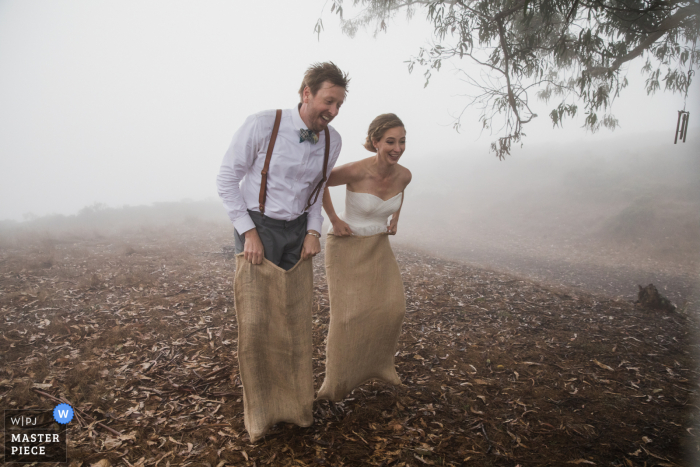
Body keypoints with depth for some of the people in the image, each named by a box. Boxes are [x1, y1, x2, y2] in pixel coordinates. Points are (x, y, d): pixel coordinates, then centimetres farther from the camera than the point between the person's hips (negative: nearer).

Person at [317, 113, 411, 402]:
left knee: (392, 307, -2)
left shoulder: (403, 175, -9)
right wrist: (334, 220, -11)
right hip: (347, 246, -5)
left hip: (377, 247, 5)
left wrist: (395, 219, 8)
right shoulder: (356, 171, -26)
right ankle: (339, 380, 13)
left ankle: (377, 363, 24)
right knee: (349, 312, -8)